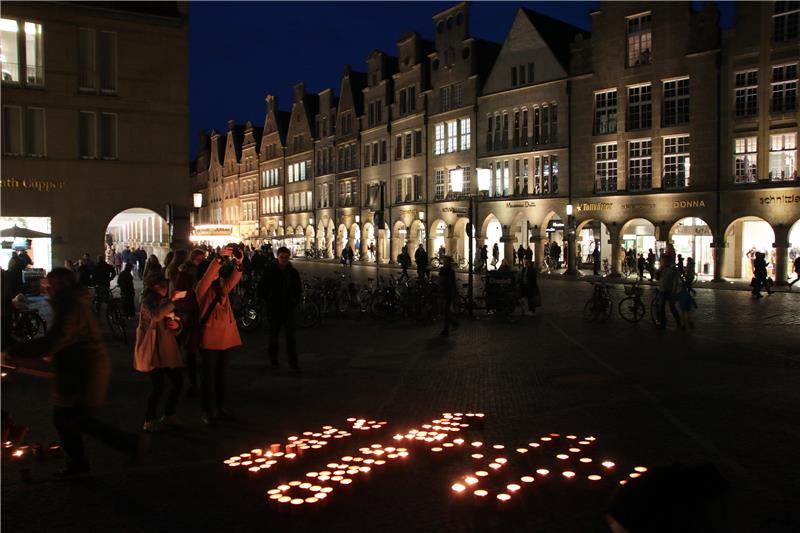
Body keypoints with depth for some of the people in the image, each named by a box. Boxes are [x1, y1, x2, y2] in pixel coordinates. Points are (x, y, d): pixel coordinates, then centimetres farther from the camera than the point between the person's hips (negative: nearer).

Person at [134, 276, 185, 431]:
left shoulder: (165, 302, 18)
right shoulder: (148, 301, -7)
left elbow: (174, 321, 24)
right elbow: (155, 315, -30)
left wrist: (177, 324, 0)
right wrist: (173, 300, -32)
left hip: (167, 348, 8)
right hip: (152, 349, -8)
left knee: (178, 381, 5)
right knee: (158, 386, -13)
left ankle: (168, 416, 22)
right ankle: (149, 421, 4)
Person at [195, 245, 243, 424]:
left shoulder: (222, 285, 11)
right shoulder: (202, 287, -5)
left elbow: (234, 279, -7)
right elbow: (207, 277, -25)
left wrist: (238, 263, -25)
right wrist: (219, 258, -36)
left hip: (226, 336, 6)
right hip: (210, 337, -6)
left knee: (221, 375, 13)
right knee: (209, 375, 0)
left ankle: (220, 408, 22)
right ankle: (207, 411, 7)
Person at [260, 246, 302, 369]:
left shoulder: (293, 272, 5)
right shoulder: (270, 272, -2)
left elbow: (298, 290, 14)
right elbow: (262, 290, 4)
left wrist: (295, 302, 3)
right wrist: (269, 301, 0)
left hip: (288, 309, 1)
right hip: (274, 309, -1)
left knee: (291, 336, -4)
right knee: (273, 336, 10)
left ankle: (293, 362, -2)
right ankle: (273, 359, 22)